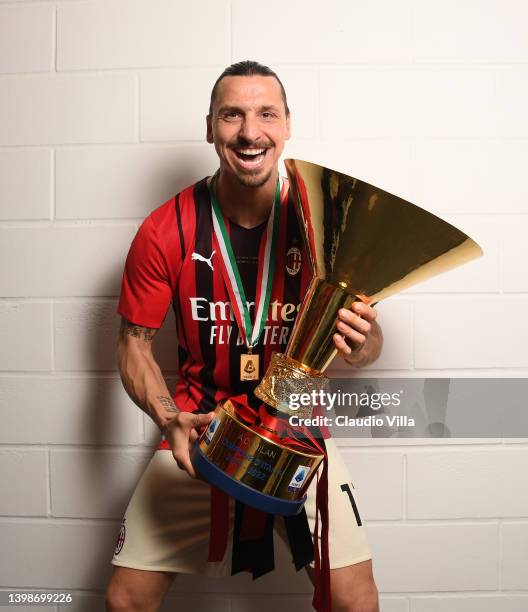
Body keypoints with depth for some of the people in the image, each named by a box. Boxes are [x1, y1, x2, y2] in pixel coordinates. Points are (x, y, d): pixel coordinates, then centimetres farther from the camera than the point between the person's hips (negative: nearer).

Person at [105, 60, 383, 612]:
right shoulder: (165, 230, -10)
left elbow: (366, 344, 0)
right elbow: (134, 342, 0)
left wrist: (360, 343, -24)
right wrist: (170, 420, -17)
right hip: (199, 427, 1)